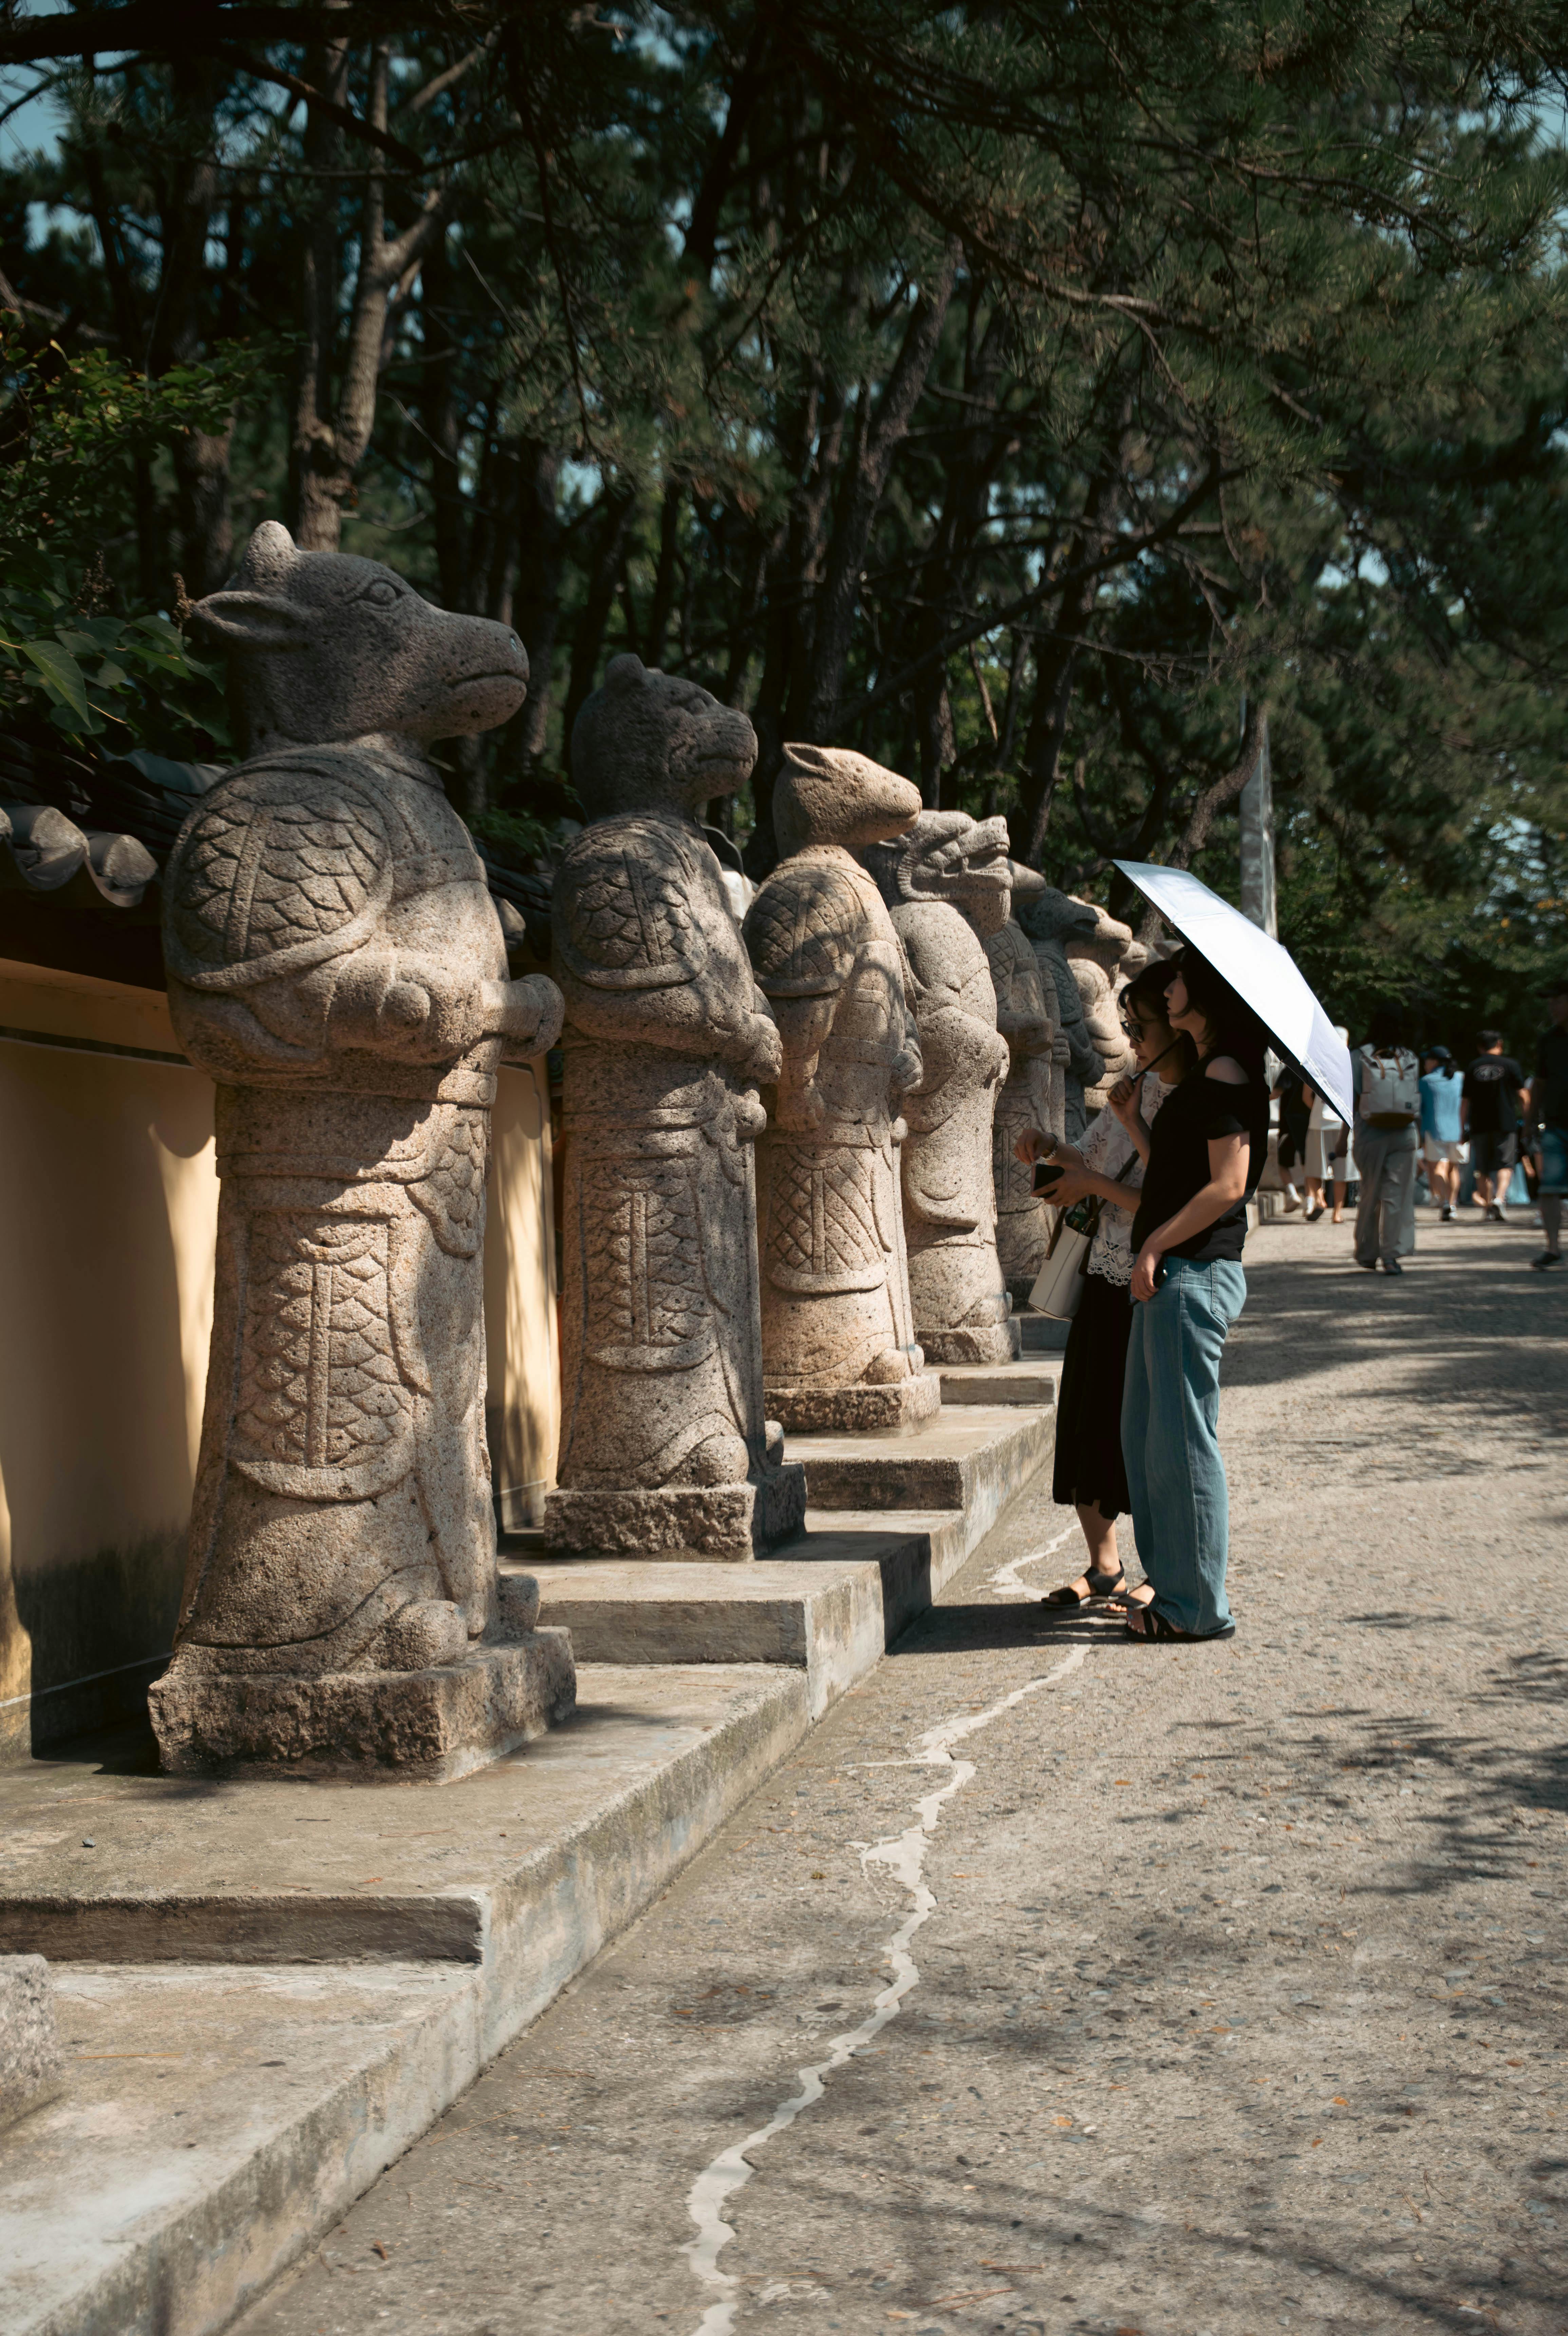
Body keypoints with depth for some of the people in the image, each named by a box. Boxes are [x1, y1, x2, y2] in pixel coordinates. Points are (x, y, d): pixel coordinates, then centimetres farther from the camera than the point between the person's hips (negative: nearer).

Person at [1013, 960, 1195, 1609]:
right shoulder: (1136, 1090, 9)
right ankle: (1104, 1566, 25)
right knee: (1088, 1418, 10)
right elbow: (1091, 1159, 22)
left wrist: (1095, 1185, -14)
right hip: (1107, 1280, 7)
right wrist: (1048, 1147, 3)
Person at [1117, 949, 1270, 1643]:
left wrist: (1157, 1245, -17)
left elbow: (1228, 1184, -20)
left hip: (1195, 1273, -10)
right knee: (1145, 1433, 15)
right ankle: (1171, 1580, 23)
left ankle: (1197, 1605, 2)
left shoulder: (1223, 1077, -13)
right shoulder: (1204, 1077, 17)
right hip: (1171, 1275, 10)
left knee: (1181, 1438, -5)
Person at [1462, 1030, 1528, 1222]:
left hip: (1479, 1125, 2)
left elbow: (1464, 1103, 6)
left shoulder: (1473, 1068, 7)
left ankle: (1488, 1209, 11)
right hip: (1505, 1124, -2)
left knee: (1483, 1170, 10)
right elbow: (1523, 1096, 0)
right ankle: (1499, 1199, -25)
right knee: (1505, 1164, -1)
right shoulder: (1510, 1065, 1)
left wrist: (1463, 1128, 12)